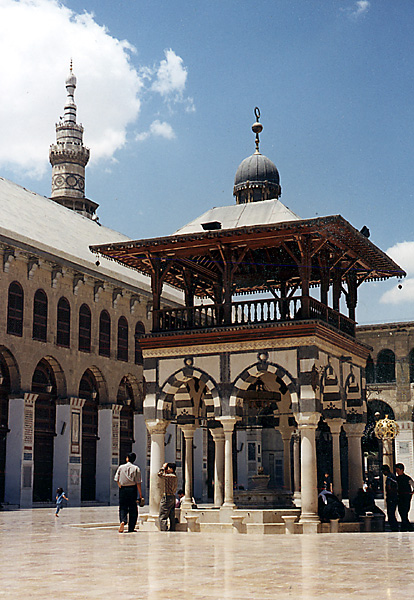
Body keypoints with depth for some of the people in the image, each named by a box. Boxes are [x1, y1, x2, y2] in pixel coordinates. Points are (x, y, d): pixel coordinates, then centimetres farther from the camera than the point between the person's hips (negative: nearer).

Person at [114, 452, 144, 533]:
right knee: (133, 509, 7)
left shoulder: (121, 467, 3)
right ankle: (131, 528, 7)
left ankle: (123, 521, -22)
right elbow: (138, 482, -5)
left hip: (123, 489, 1)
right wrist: (140, 494, -3)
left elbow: (117, 479, 2)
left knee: (123, 507, 6)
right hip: (132, 489, -1)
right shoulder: (136, 468, -1)